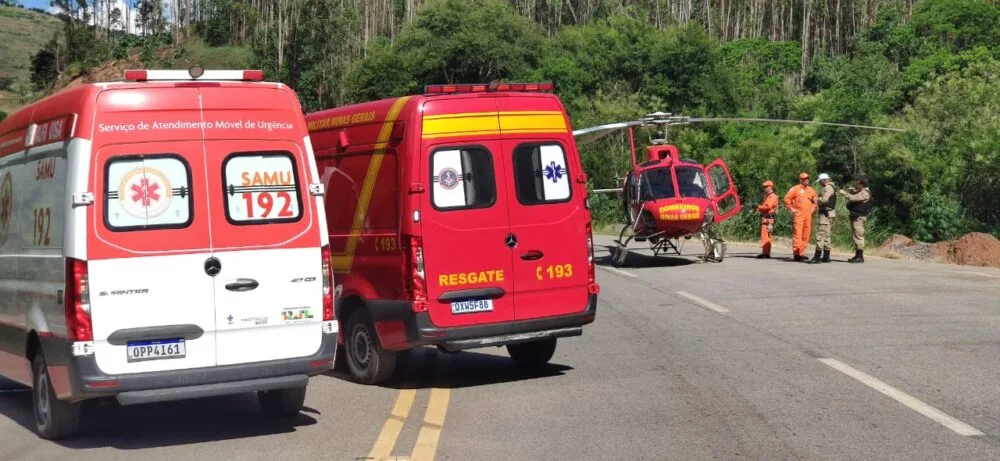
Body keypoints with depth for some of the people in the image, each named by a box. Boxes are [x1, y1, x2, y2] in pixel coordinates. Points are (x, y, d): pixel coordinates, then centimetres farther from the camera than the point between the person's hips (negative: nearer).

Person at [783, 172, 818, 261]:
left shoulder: (811, 190, 17)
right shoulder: (795, 189, -1)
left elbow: (815, 201, 31)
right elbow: (787, 199, -5)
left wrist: (813, 209, 16)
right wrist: (791, 209, -7)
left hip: (808, 216, 6)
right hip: (798, 215, -6)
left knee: (806, 235, 5)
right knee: (797, 234, -10)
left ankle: (802, 253, 11)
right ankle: (796, 254, -11)